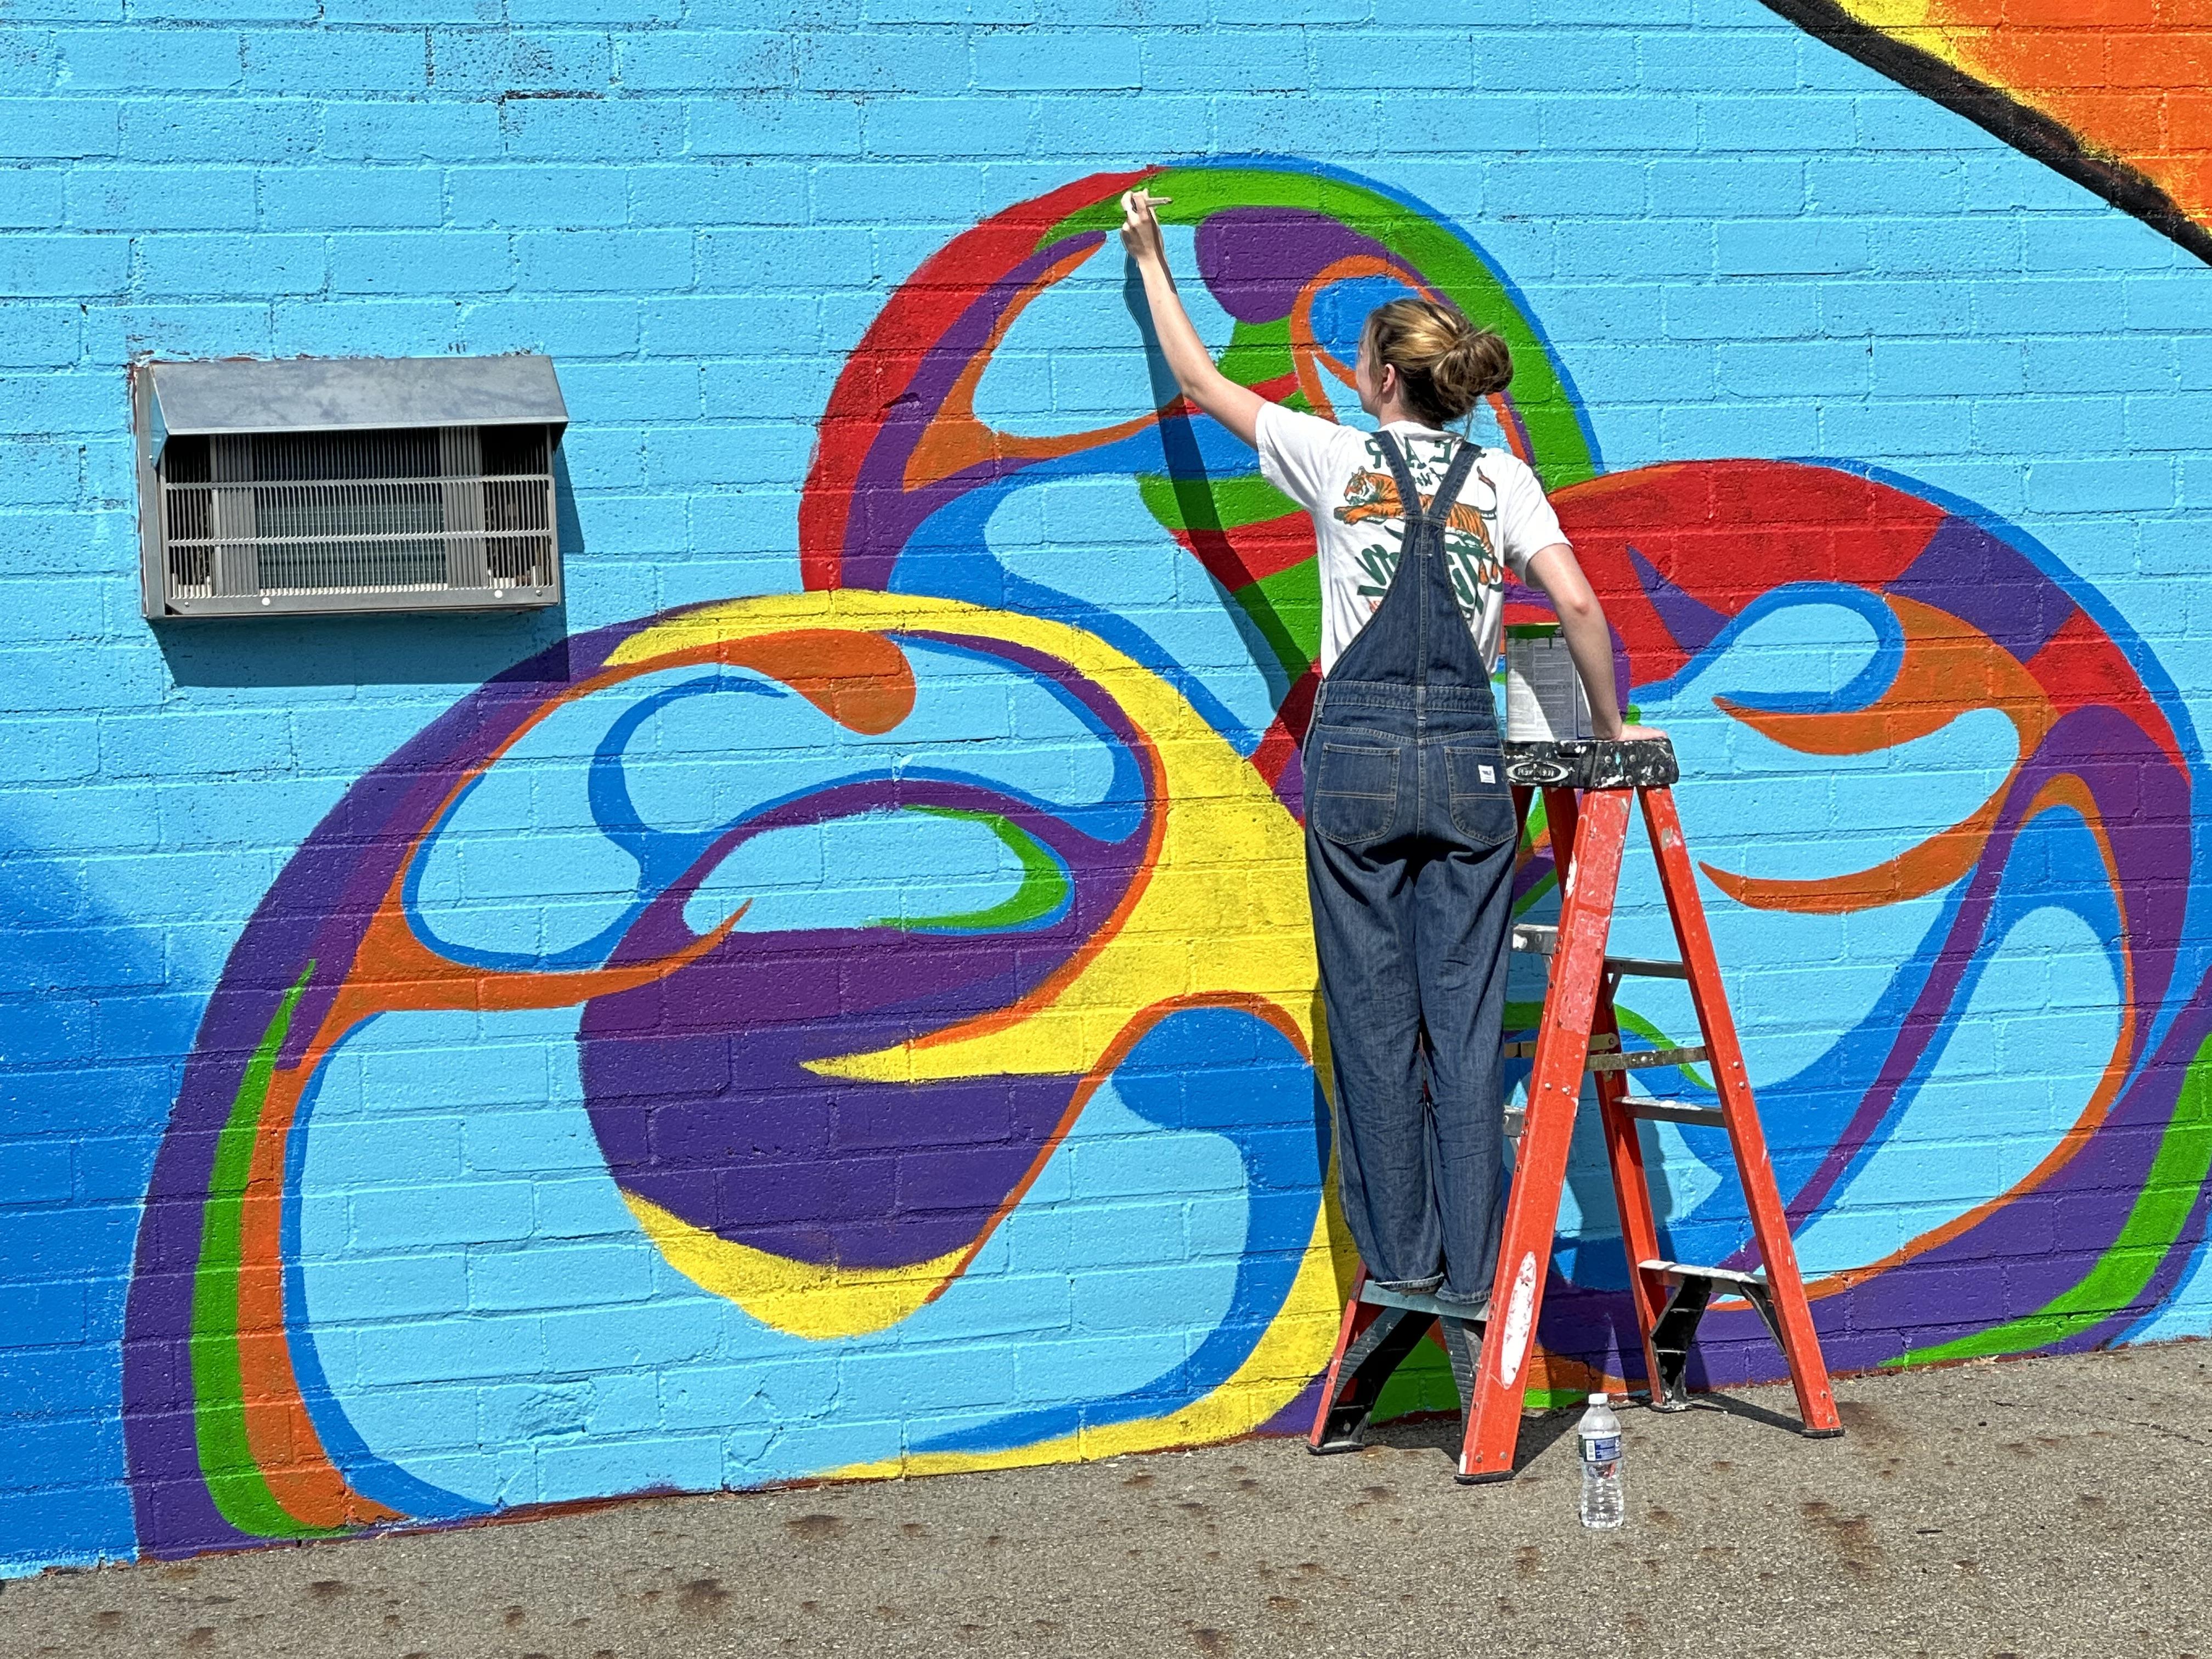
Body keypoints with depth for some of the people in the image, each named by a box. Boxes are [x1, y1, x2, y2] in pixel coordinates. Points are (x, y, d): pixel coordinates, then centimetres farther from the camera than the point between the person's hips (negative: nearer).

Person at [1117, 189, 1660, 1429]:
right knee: (1466, 1026, 2)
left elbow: (1201, 381, 14)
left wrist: (1152, 262, 27)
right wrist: (1608, 726, 10)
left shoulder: (1336, 458, 2)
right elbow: (1579, 605, -4)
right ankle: (1475, 1285, 1)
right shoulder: (1502, 478, 6)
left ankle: (1400, 1264, 8)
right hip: (1468, 761, 2)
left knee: (1375, 1021, 5)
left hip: (1359, 757, -2)